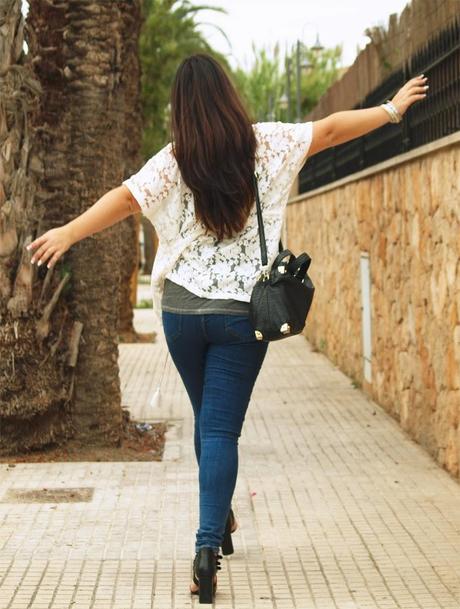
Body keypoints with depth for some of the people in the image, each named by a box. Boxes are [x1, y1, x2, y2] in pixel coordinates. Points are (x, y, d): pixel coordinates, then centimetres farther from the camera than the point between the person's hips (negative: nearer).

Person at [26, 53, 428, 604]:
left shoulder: (174, 160, -4)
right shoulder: (265, 143, -2)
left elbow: (126, 197, -18)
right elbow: (331, 129, 7)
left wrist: (69, 232, -21)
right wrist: (392, 109, 20)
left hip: (182, 310, 1)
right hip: (241, 310, -1)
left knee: (208, 419, 21)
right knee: (222, 429, -3)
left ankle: (220, 518, 37)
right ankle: (208, 544, -17)